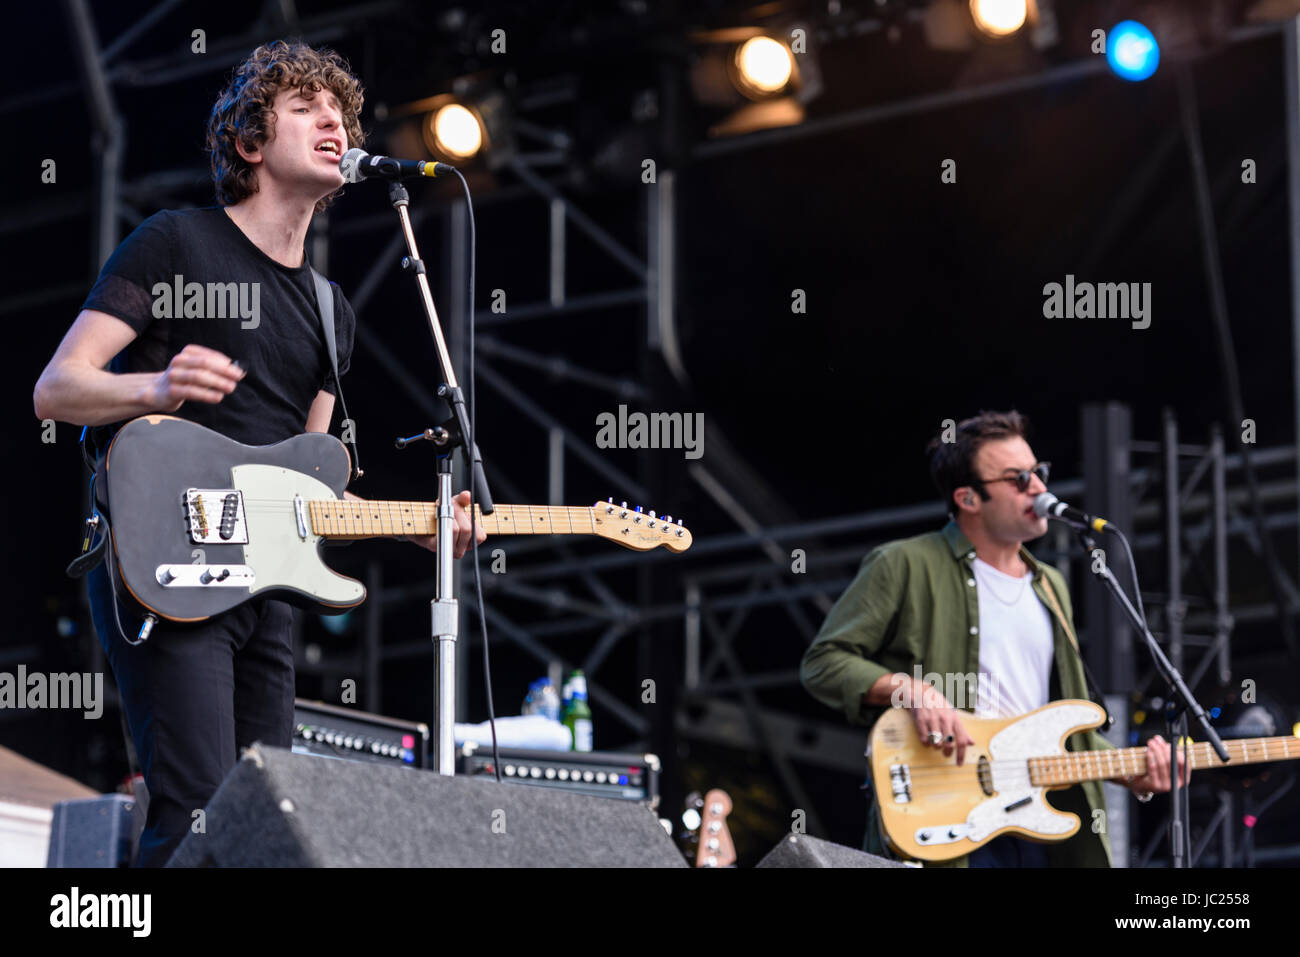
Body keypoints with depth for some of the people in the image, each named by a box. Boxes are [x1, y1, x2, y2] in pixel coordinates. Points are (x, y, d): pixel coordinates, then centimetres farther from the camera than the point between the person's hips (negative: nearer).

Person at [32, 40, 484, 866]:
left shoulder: (330, 311, 21)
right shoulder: (177, 243, 0)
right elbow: (55, 391, -5)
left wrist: (417, 525, 6)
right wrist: (159, 386, -25)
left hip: (267, 590, 8)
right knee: (198, 817, -20)